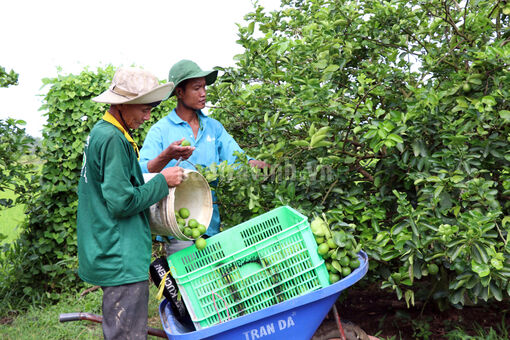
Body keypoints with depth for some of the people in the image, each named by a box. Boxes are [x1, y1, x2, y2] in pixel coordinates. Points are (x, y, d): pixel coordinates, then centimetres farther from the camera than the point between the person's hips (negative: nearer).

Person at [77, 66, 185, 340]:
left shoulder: (101, 133, 13)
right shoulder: (112, 139, -19)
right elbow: (122, 202, -21)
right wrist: (162, 181, -11)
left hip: (110, 256, 11)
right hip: (121, 260, -11)